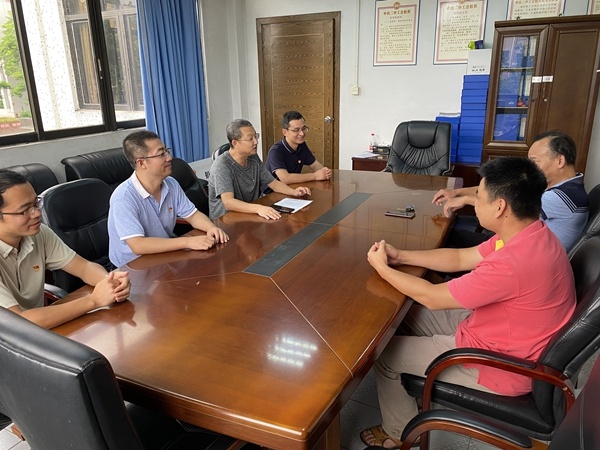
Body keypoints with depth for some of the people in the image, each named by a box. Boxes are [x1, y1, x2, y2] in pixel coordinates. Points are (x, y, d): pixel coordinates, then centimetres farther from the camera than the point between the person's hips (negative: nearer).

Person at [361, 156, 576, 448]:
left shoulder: (515, 261, -36)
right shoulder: (530, 233, -5)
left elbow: (432, 298, -26)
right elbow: (461, 258, 5)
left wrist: (382, 268, -12)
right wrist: (400, 256, -4)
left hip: (499, 364, -9)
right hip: (495, 330, 9)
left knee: (384, 354, -1)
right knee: (406, 314, 16)